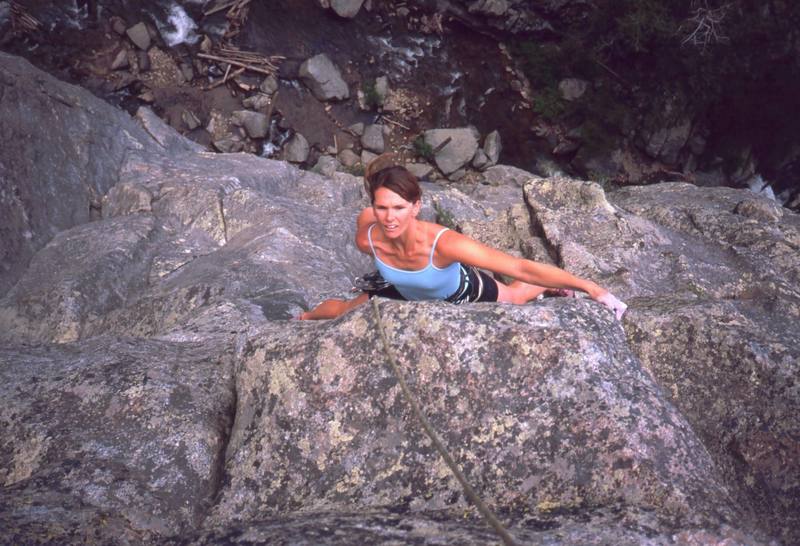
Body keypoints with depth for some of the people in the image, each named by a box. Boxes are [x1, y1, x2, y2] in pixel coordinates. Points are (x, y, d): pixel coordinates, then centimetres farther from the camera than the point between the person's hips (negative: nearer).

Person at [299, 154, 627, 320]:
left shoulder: (443, 243, -49)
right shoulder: (367, 239, -37)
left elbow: (521, 268, -47)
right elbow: (365, 216, -9)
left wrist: (591, 288, -45)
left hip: (459, 290, -2)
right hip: (406, 292, 2)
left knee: (513, 297, 25)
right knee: (346, 312, 16)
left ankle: (551, 287, 61)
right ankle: (304, 318, 53)